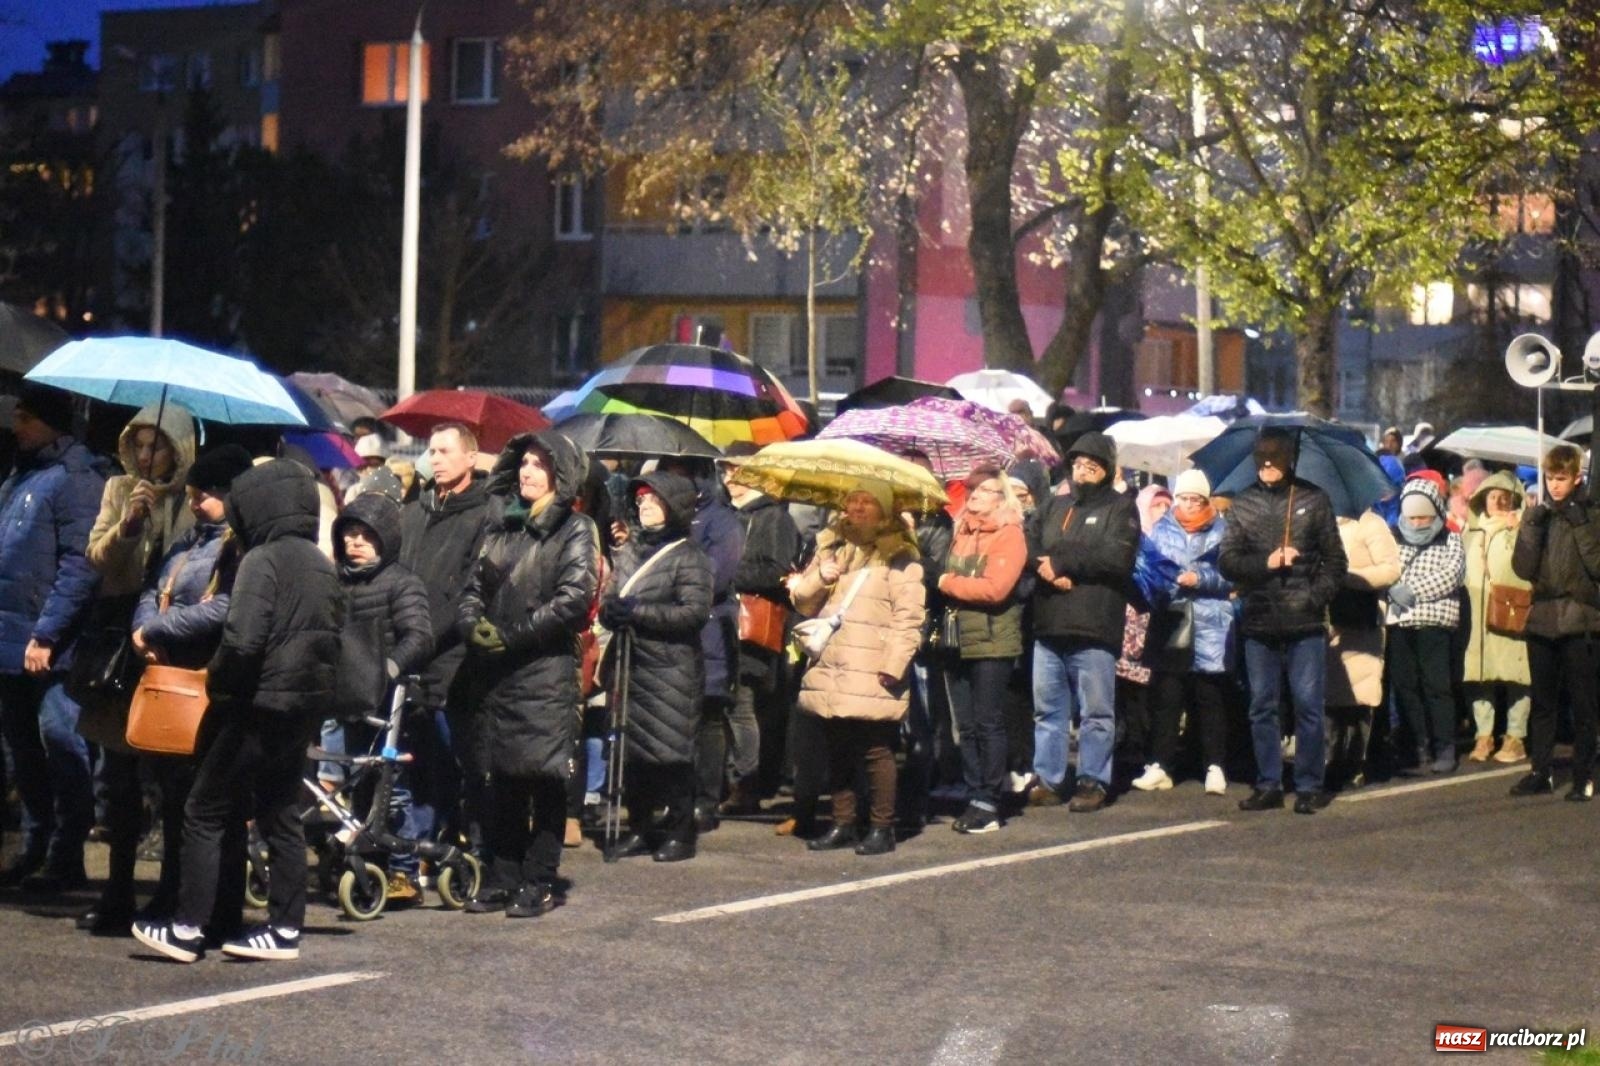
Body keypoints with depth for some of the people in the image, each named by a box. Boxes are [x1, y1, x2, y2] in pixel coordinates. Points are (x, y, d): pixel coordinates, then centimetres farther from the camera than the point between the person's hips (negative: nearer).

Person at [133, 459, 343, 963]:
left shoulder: (263, 559, -14)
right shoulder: (322, 564, 12)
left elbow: (242, 640, -23)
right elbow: (332, 639, 16)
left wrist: (218, 683, -9)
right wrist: (312, 684, 14)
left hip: (262, 704, -8)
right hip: (305, 706, 8)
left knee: (204, 813, 0)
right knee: (282, 816, 13)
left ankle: (187, 930, -2)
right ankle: (285, 928, 13)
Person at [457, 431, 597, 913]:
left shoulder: (575, 531, 0)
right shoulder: (503, 527, 18)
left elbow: (573, 599, -12)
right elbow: (476, 585, 17)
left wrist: (512, 636, -13)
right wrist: (473, 622, -5)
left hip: (547, 671, -6)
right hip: (493, 672, 6)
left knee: (544, 778, -4)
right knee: (501, 779, 8)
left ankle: (539, 882, 1)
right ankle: (502, 877, 13)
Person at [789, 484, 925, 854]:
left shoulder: (900, 558, -2)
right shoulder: (831, 548, 18)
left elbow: (908, 618, -9)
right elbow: (803, 601, 18)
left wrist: (894, 665, -17)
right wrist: (820, 577, -2)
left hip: (871, 674, -6)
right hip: (830, 670, 6)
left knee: (876, 751, -4)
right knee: (838, 750, 11)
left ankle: (881, 827, 2)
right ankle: (842, 824, 19)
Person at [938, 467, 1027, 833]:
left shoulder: (1009, 535, -6)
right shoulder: (961, 532, 15)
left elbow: (995, 587, -18)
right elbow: (944, 577, 20)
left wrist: (949, 583, -9)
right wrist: (946, 587, -1)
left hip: (992, 642, -6)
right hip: (959, 642, 7)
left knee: (988, 724, -4)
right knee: (966, 726, 7)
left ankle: (988, 805, 0)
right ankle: (974, 798, 11)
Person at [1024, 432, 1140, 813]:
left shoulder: (1120, 508, 3)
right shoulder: (1054, 507, 20)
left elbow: (1117, 556, -13)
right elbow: (1028, 547, 8)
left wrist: (1060, 561, -11)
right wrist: (1051, 572, -13)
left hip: (1094, 629, -5)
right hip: (1048, 625, 5)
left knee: (1096, 712, 1)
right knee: (1047, 709, 9)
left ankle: (1093, 781, 7)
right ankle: (1047, 778, 15)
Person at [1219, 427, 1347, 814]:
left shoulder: (1314, 500, 4)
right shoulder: (1243, 504, 8)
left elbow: (1335, 561, 5)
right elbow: (1228, 561, 4)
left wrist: (1318, 597, -8)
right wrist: (1266, 563, -12)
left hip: (1305, 623, -2)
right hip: (1259, 623, 2)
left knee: (1308, 705, -2)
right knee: (1262, 707, 7)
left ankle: (1309, 786, 6)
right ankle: (1268, 785, 15)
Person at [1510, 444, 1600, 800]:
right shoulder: (1537, 515, 8)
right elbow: (1523, 568, 0)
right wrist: (1533, 528, -11)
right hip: (1542, 619, 3)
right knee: (1543, 701, 9)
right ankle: (1540, 771, 15)